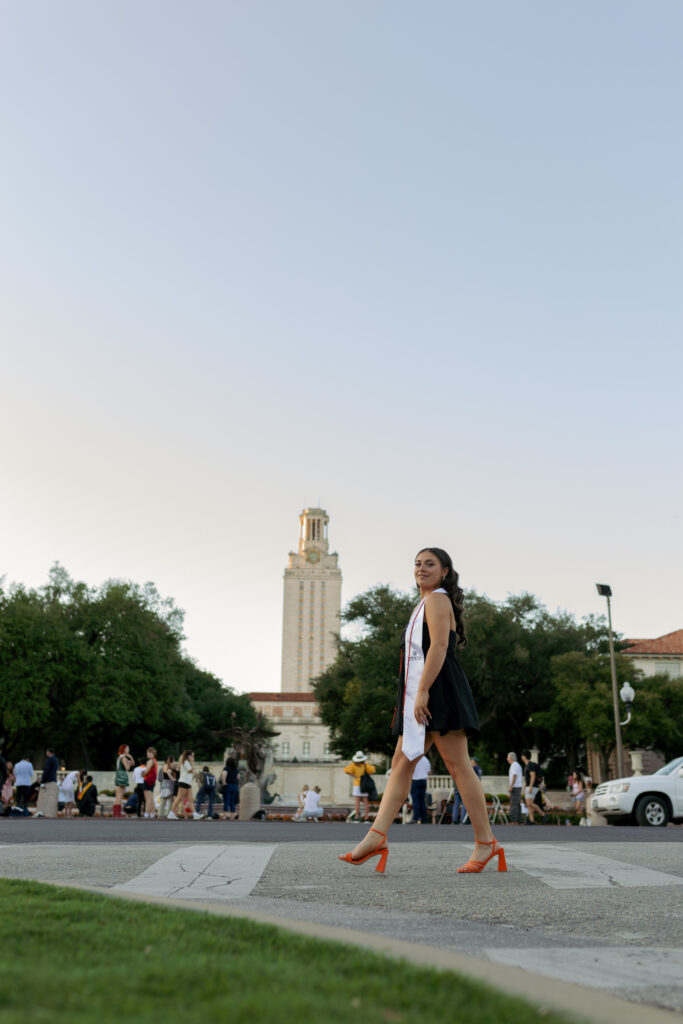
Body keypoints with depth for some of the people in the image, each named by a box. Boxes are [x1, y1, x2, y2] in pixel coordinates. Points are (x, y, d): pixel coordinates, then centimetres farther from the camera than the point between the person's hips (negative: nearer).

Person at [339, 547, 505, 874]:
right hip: (421, 695, 10)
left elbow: (439, 646, -18)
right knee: (402, 763, 5)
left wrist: (422, 691, -24)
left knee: (458, 765, -6)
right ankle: (377, 836, 4)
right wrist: (412, 698, 21)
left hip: (439, 689, -10)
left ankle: (486, 842, 1)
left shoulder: (437, 600, -6)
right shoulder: (427, 603, 23)